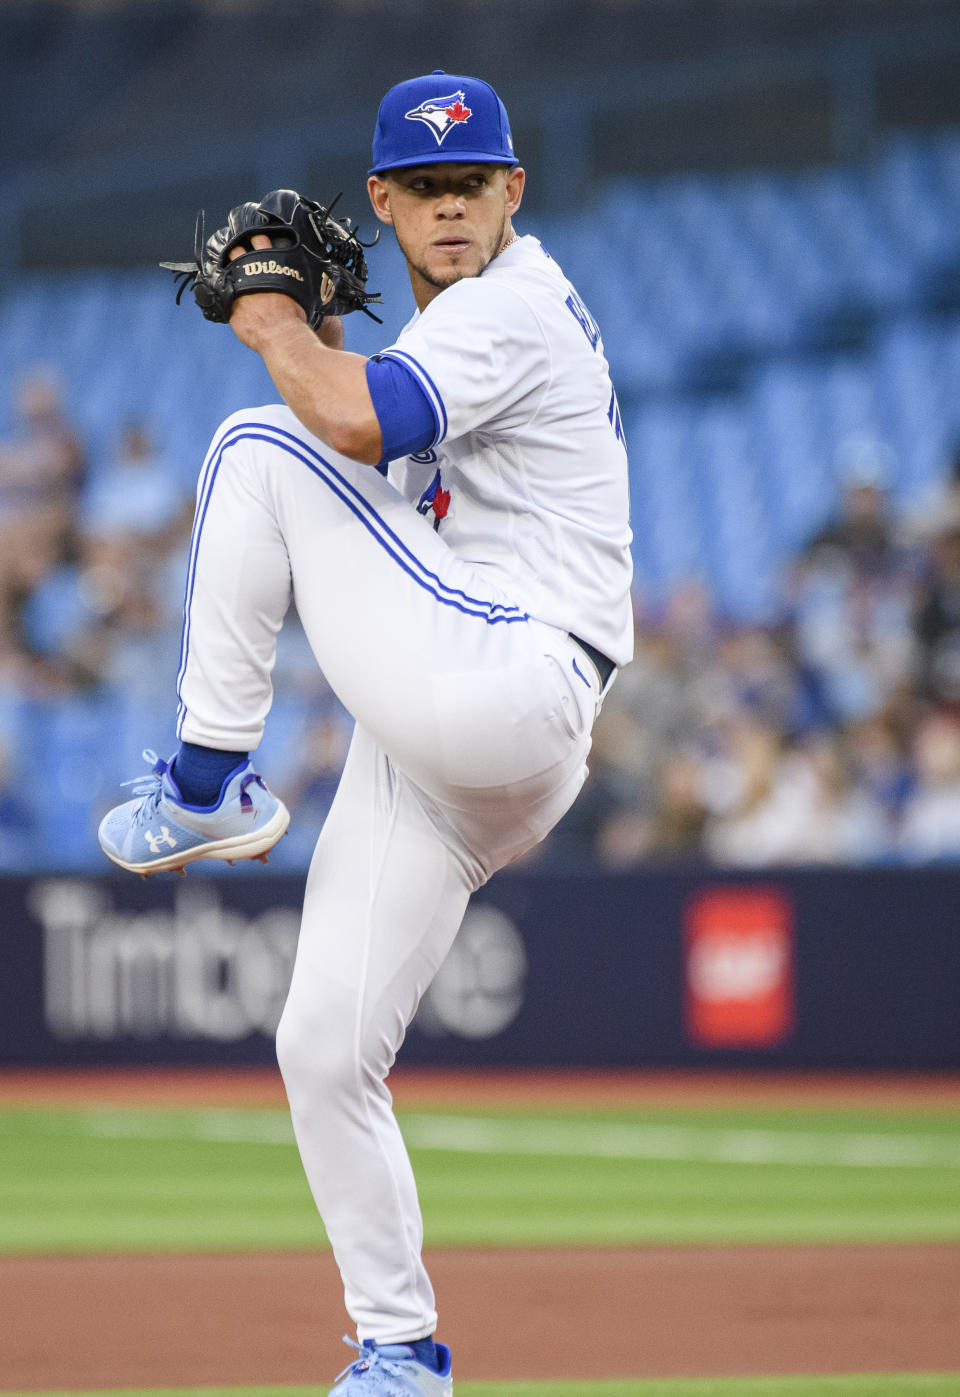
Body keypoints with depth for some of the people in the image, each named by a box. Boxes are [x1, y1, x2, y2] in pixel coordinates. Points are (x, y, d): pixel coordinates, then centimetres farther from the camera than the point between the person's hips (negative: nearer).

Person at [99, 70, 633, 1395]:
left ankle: (208, 782, -9)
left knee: (258, 445, -15)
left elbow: (358, 425, -23)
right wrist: (317, 347, 16)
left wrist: (277, 336, -5)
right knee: (324, 1050, 5)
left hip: (508, 682, -10)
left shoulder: (515, 305, -8)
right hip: (428, 744, 10)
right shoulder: (450, 323, 24)